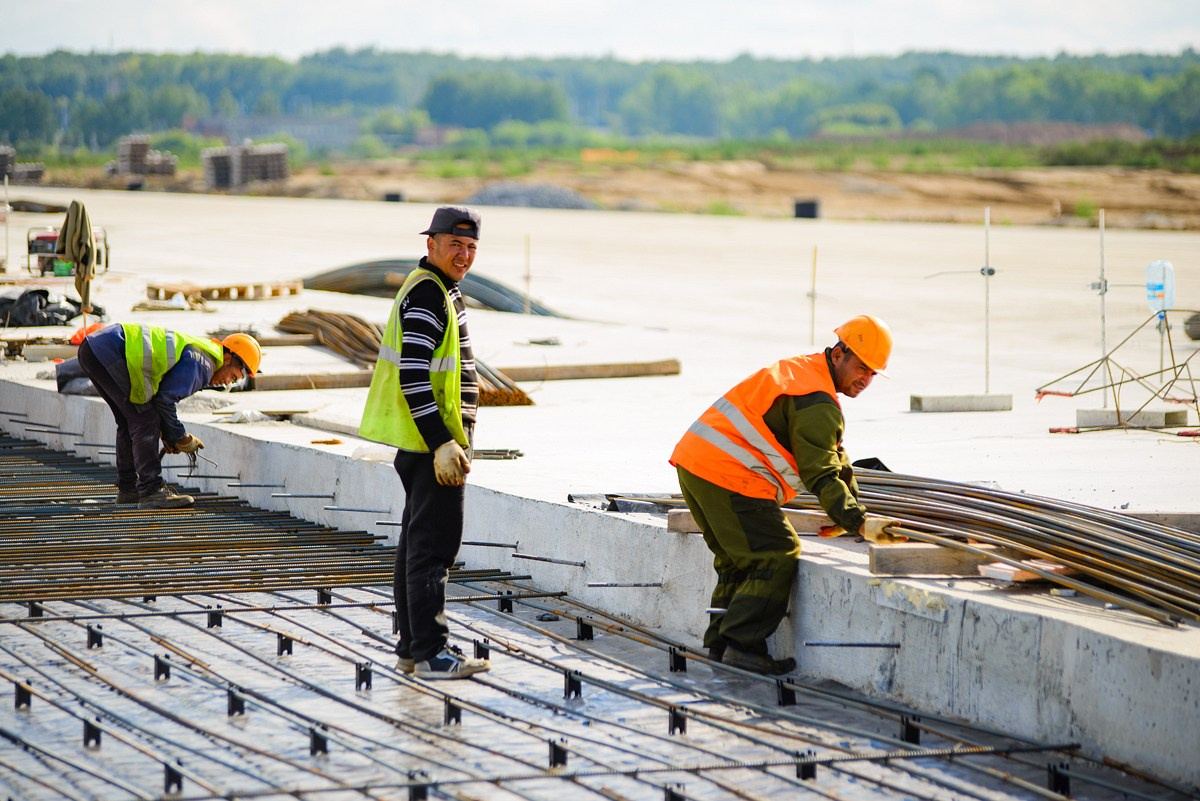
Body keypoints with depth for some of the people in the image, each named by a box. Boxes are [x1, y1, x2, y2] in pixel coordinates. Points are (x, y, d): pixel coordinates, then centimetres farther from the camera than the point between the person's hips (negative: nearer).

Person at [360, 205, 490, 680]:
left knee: (418, 543, 14)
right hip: (432, 442, -11)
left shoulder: (439, 289, 17)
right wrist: (442, 444, -24)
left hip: (423, 443, 11)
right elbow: (413, 377, -23)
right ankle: (430, 653, -7)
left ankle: (411, 648, 20)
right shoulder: (427, 294, -16)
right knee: (433, 546, -8)